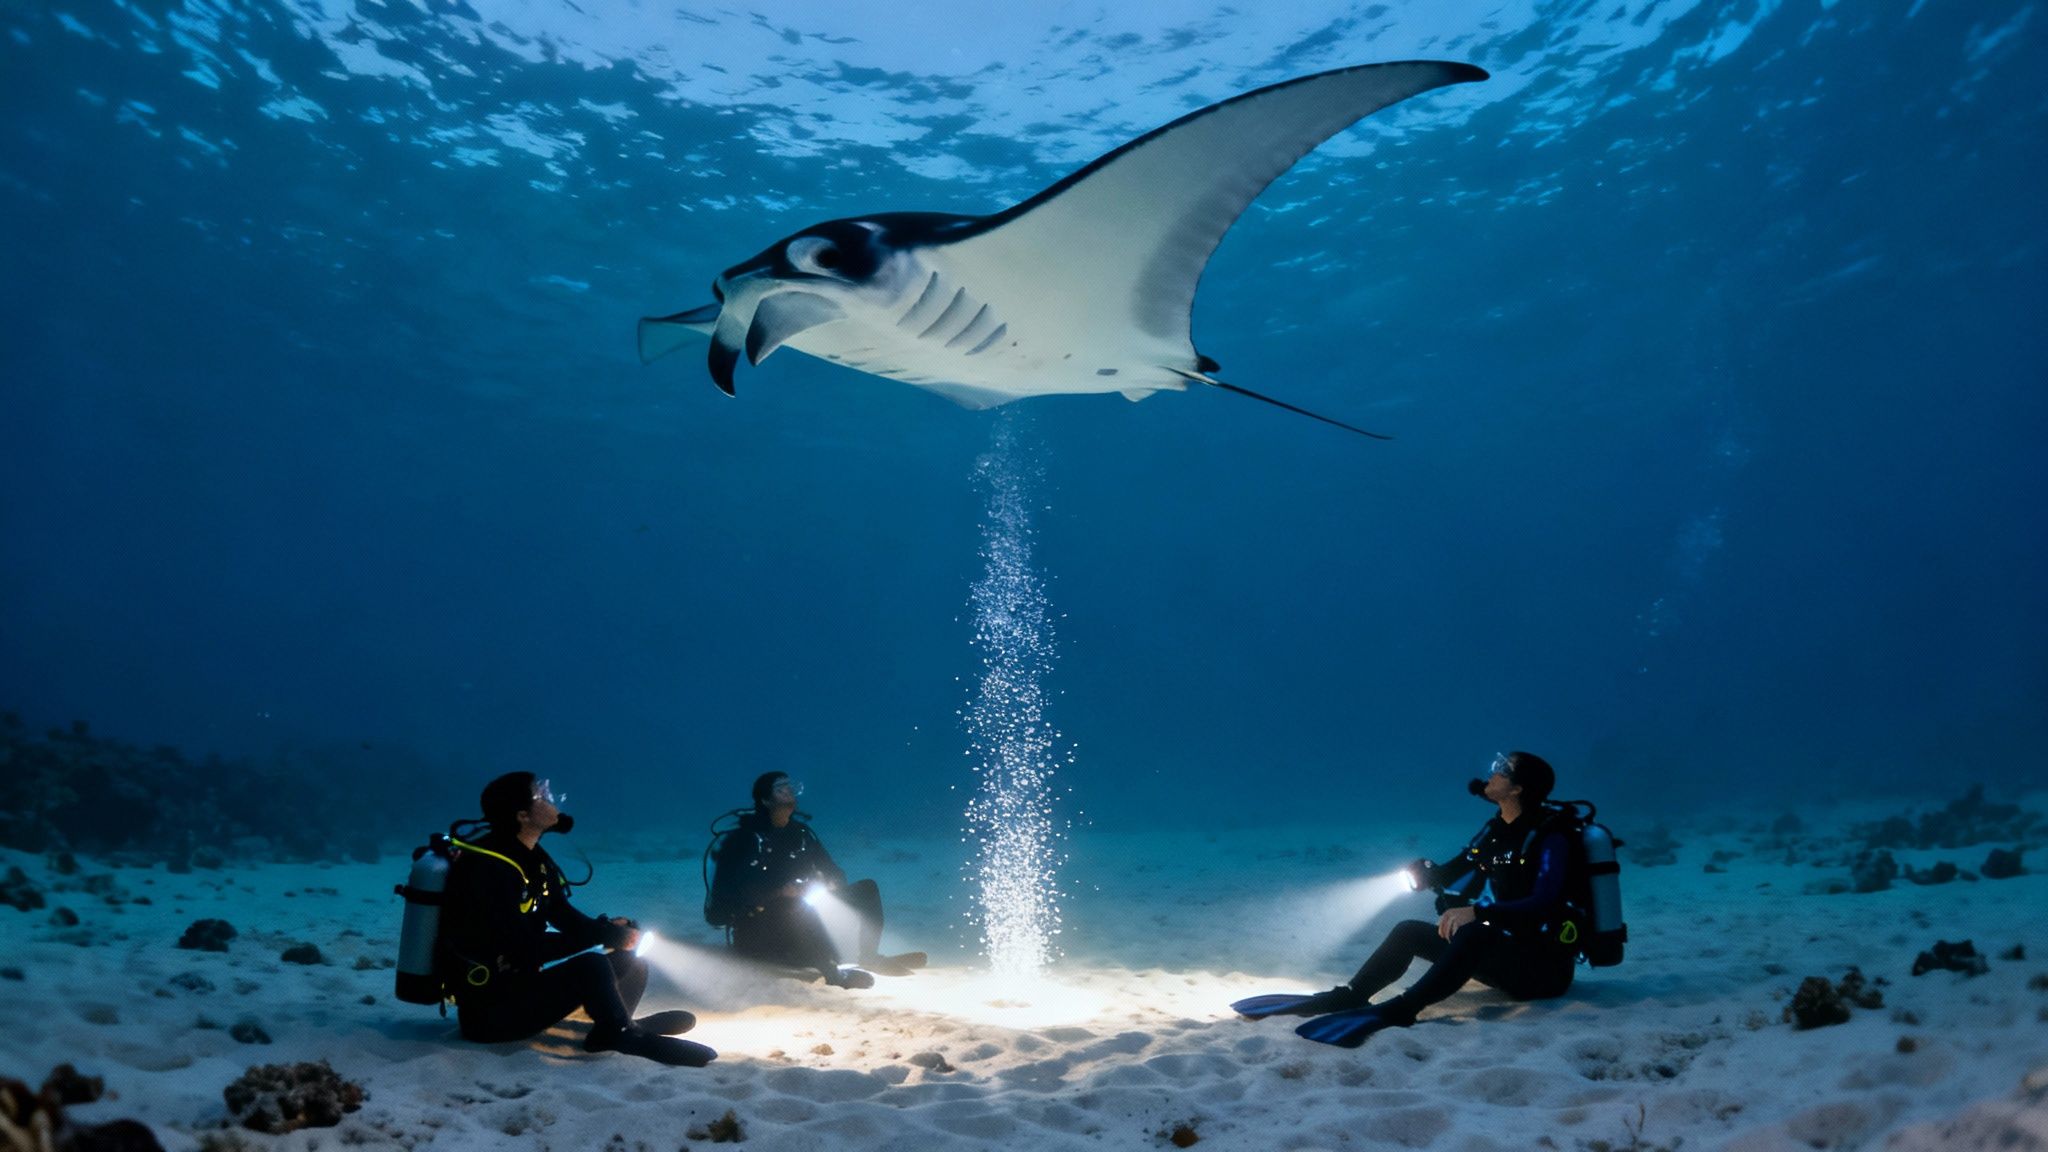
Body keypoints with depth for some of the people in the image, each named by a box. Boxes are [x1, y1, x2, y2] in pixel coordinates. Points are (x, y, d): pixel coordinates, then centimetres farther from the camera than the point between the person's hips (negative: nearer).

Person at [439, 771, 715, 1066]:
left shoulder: (533, 858, 5)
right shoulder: (488, 868, -24)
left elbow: (566, 918, 8)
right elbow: (523, 950, -28)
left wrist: (613, 931, -13)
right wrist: (607, 934, -21)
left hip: (520, 979, 10)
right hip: (488, 1008, -10)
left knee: (629, 960, 5)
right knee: (592, 967, -29)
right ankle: (628, 1037, -14)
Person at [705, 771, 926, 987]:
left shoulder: (801, 833, 5)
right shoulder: (742, 839, -14)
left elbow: (834, 872, 11)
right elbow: (726, 897, -23)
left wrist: (830, 883, -13)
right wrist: (779, 893, -31)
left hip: (802, 927, 7)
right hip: (758, 934, -7)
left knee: (866, 888, 1)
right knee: (799, 905, -38)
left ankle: (870, 957, -14)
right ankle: (833, 971, -39)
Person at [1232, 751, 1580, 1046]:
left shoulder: (1550, 838, -16)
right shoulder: (1495, 830, 9)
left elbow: (1543, 904, -31)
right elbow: (1450, 874, 16)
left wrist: (1478, 912, -43)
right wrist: (1424, 873, -6)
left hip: (1543, 966, -9)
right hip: (1502, 954, 9)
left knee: (1473, 934, -37)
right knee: (1409, 932, 0)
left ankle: (1398, 1010, -50)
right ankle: (1348, 997, -14)